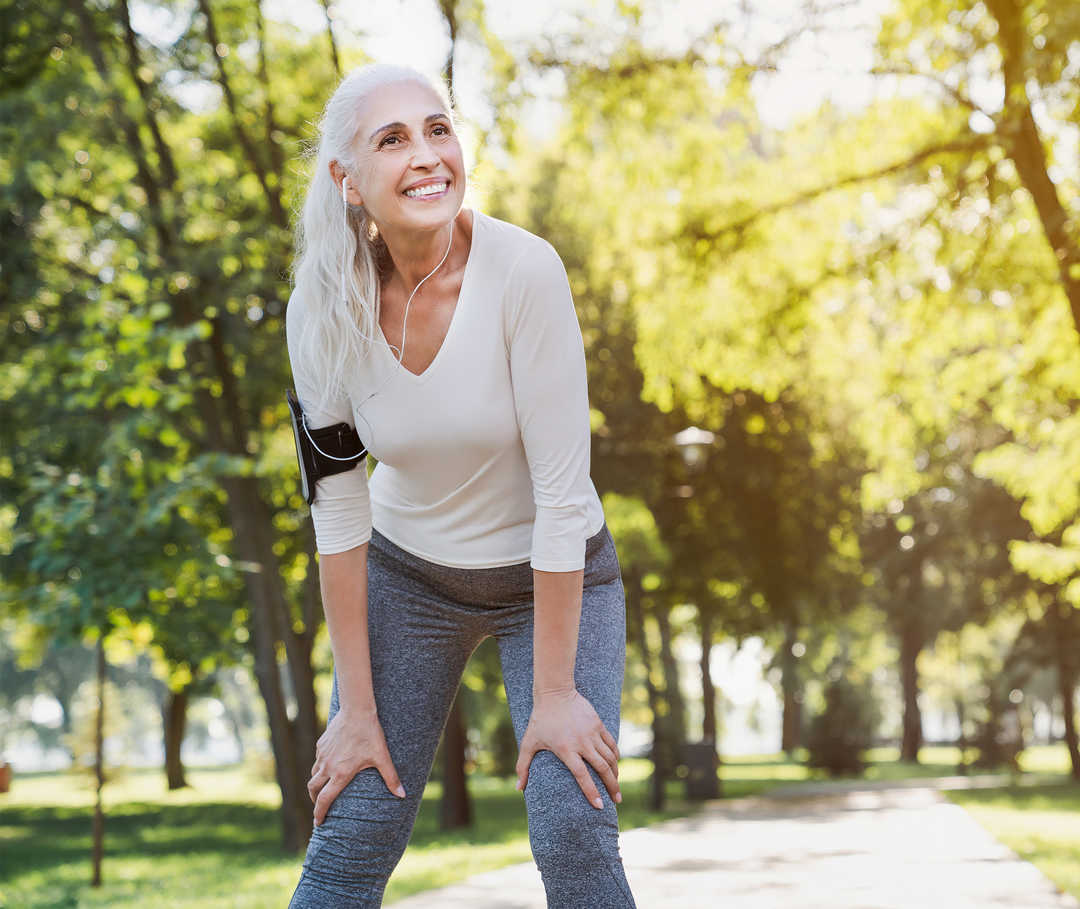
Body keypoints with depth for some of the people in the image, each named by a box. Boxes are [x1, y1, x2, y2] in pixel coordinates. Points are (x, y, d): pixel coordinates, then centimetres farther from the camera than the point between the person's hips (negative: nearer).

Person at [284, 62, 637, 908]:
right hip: (407, 577, 2)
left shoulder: (524, 270, -27)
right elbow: (338, 507, -11)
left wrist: (553, 694, -21)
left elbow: (562, 490, -24)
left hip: (553, 575, -2)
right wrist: (357, 707, -9)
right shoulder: (325, 307, -17)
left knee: (574, 831, -15)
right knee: (350, 839, -2)